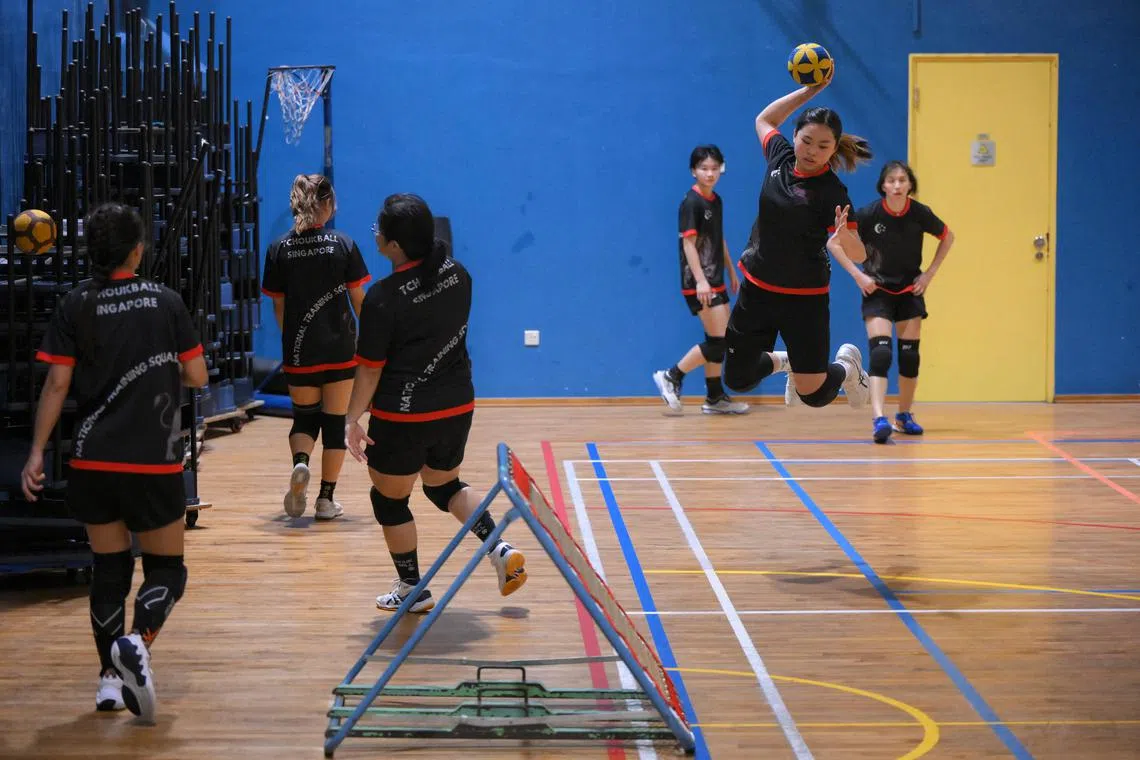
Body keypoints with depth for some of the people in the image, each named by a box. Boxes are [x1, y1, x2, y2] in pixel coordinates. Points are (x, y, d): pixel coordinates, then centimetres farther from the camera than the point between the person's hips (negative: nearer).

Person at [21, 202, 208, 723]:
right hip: (155, 463, -2)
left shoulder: (75, 307, 0)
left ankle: (111, 678, 13)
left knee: (108, 568, 15)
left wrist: (37, 451, -3)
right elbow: (197, 376, 2)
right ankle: (138, 642, -21)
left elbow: (57, 384, -5)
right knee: (166, 570, 7)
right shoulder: (166, 302, -1)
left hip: (93, 461, 2)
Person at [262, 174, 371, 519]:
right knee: (335, 421, 8)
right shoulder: (343, 245, -5)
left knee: (304, 417, 16)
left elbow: (279, 306, 5)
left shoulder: (279, 250, -1)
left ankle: (300, 463, -14)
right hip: (339, 348, -1)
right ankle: (326, 499, 8)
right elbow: (359, 300, 0)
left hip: (298, 350, 1)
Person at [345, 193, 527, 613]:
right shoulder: (458, 275, -4)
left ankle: (412, 590, 24)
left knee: (390, 500, 14)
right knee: (444, 485, 28)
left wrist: (353, 420, -6)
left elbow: (370, 368, -14)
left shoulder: (384, 298, -20)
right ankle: (501, 550, 12)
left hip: (403, 416, -6)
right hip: (458, 406, 6)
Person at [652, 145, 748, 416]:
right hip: (699, 283, -9)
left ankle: (715, 398, 17)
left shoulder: (716, 201, 12)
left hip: (715, 281, 9)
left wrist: (731, 271, 24)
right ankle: (671, 377, -2)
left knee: (718, 341, 11)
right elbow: (688, 243, -20)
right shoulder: (691, 202, -13)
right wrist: (700, 280, -27)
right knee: (719, 340, -11)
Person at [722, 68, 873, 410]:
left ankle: (847, 364, 33)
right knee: (738, 380, 10)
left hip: (804, 298, -5)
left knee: (813, 394, -1)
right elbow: (765, 119, 18)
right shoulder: (781, 157, -3)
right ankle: (785, 361, 41)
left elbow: (859, 254, -23)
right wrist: (809, 91, 7)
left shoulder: (831, 192, -18)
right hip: (756, 289, 5)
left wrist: (843, 236, -45)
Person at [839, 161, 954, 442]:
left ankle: (905, 416, 23)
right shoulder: (869, 214, -17)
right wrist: (858, 275, -14)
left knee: (909, 355, 7)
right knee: (880, 352, -18)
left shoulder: (919, 213, -11)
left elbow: (947, 237, 8)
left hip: (909, 290, 3)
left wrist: (930, 273, 2)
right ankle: (879, 419, -27)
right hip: (877, 290, -3)